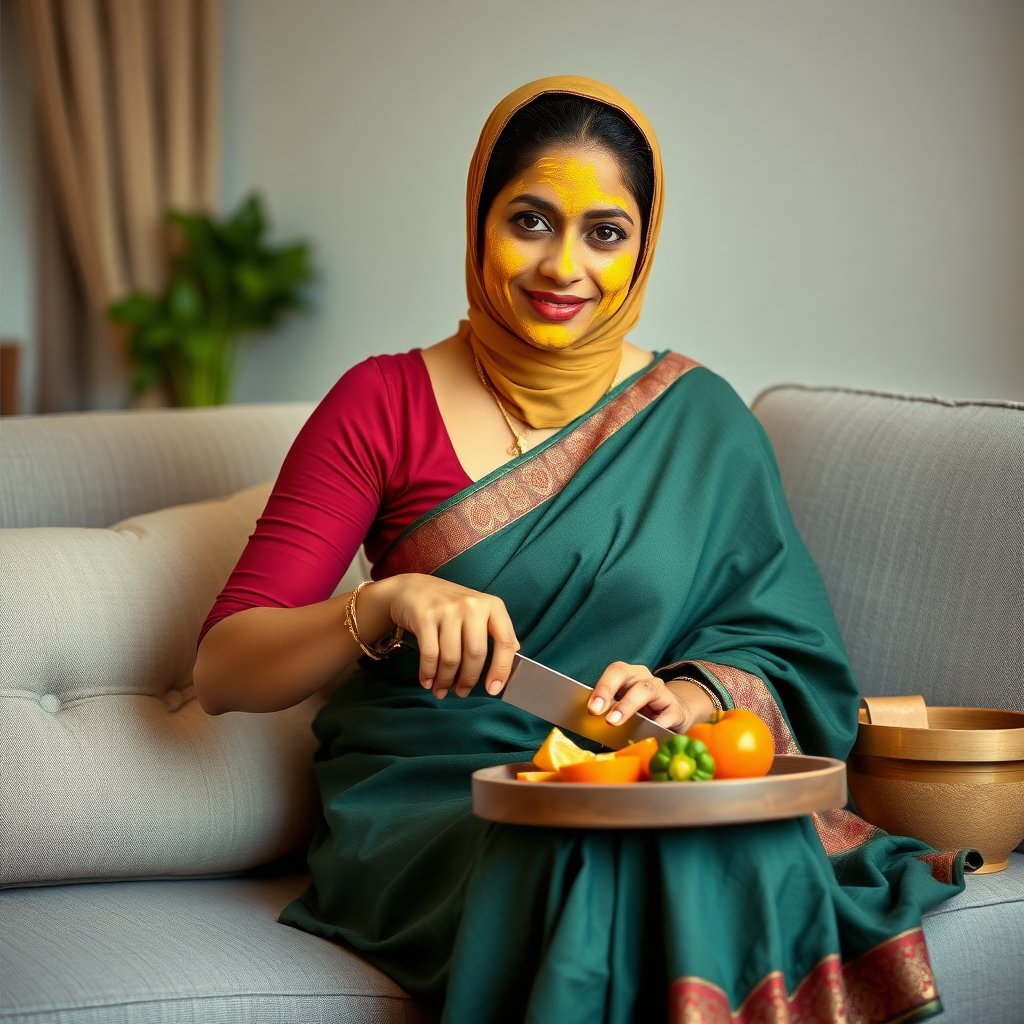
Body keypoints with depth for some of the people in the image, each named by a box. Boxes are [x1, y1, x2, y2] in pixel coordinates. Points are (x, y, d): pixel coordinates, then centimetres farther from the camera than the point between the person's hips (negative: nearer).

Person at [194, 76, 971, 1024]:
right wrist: (386, 605, -23)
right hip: (426, 805, -2)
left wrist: (687, 695, -15)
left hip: (656, 794, 2)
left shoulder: (701, 419, 10)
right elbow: (222, 674, -4)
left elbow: (789, 657, 8)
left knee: (733, 860, -33)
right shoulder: (385, 405, 2)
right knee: (597, 868, -35)